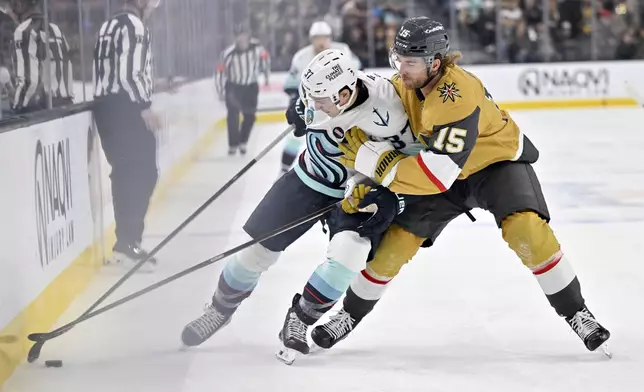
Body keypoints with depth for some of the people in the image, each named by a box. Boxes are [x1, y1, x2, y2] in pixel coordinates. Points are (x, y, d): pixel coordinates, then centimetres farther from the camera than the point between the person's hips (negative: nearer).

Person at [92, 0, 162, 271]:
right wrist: (145, 106, -17)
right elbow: (129, 71, -20)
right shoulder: (134, 25, -10)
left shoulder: (109, 25, 19)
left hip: (105, 105, 10)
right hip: (125, 107, -10)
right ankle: (128, 243, -14)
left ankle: (126, 240, 17)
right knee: (143, 173, -8)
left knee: (125, 172, 14)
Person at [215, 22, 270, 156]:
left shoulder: (257, 47, -19)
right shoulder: (228, 53, -26)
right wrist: (221, 91, -17)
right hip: (233, 86, -2)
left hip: (251, 86, 3)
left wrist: (266, 75, 12)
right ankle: (233, 145, -5)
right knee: (233, 114, -13)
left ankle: (242, 142, 19)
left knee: (250, 116, 1)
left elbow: (264, 58, 2)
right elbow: (220, 72, -17)